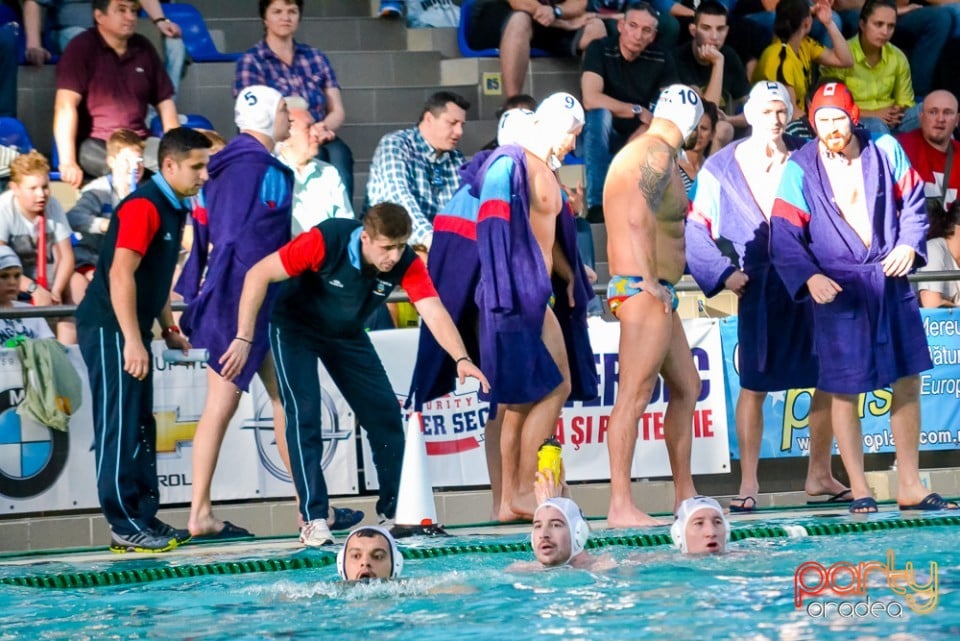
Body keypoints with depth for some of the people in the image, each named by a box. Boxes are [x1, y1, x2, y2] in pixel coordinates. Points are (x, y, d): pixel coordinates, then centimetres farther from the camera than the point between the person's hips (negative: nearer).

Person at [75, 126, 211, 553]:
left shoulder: (173, 208, 13)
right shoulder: (143, 206, -17)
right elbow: (121, 274, -24)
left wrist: (169, 329, 17)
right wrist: (133, 341, -26)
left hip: (131, 329, 10)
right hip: (109, 327, -10)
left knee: (140, 430, 11)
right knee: (119, 429, -8)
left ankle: (145, 518, 14)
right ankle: (126, 527, -7)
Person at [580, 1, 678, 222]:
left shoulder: (661, 60, -4)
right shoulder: (600, 50, -13)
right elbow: (591, 100, -26)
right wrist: (638, 112, -19)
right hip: (600, 137, -3)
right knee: (601, 112, -35)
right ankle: (596, 204, -39)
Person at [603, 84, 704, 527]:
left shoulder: (638, 150, 20)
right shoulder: (659, 155, -11)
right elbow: (638, 218, -22)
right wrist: (649, 280, -20)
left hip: (654, 294, 11)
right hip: (645, 290, -11)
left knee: (686, 387, 18)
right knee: (634, 395, -14)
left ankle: (684, 494, 24)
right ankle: (621, 507, -18)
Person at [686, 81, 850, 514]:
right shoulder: (723, 167, 1)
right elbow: (696, 231, 2)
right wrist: (723, 273, -9)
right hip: (760, 288, -2)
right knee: (754, 386, -3)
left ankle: (819, 474, 15)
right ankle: (748, 483, 1)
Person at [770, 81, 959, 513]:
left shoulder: (885, 151, 4)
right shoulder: (800, 169, -4)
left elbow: (913, 202, 11)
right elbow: (785, 237, -8)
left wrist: (909, 245, -6)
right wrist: (809, 277, -23)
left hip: (892, 283, 3)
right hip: (838, 291, -3)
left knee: (908, 382, 7)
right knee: (844, 391, -1)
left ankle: (910, 486, 17)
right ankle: (859, 491, 9)